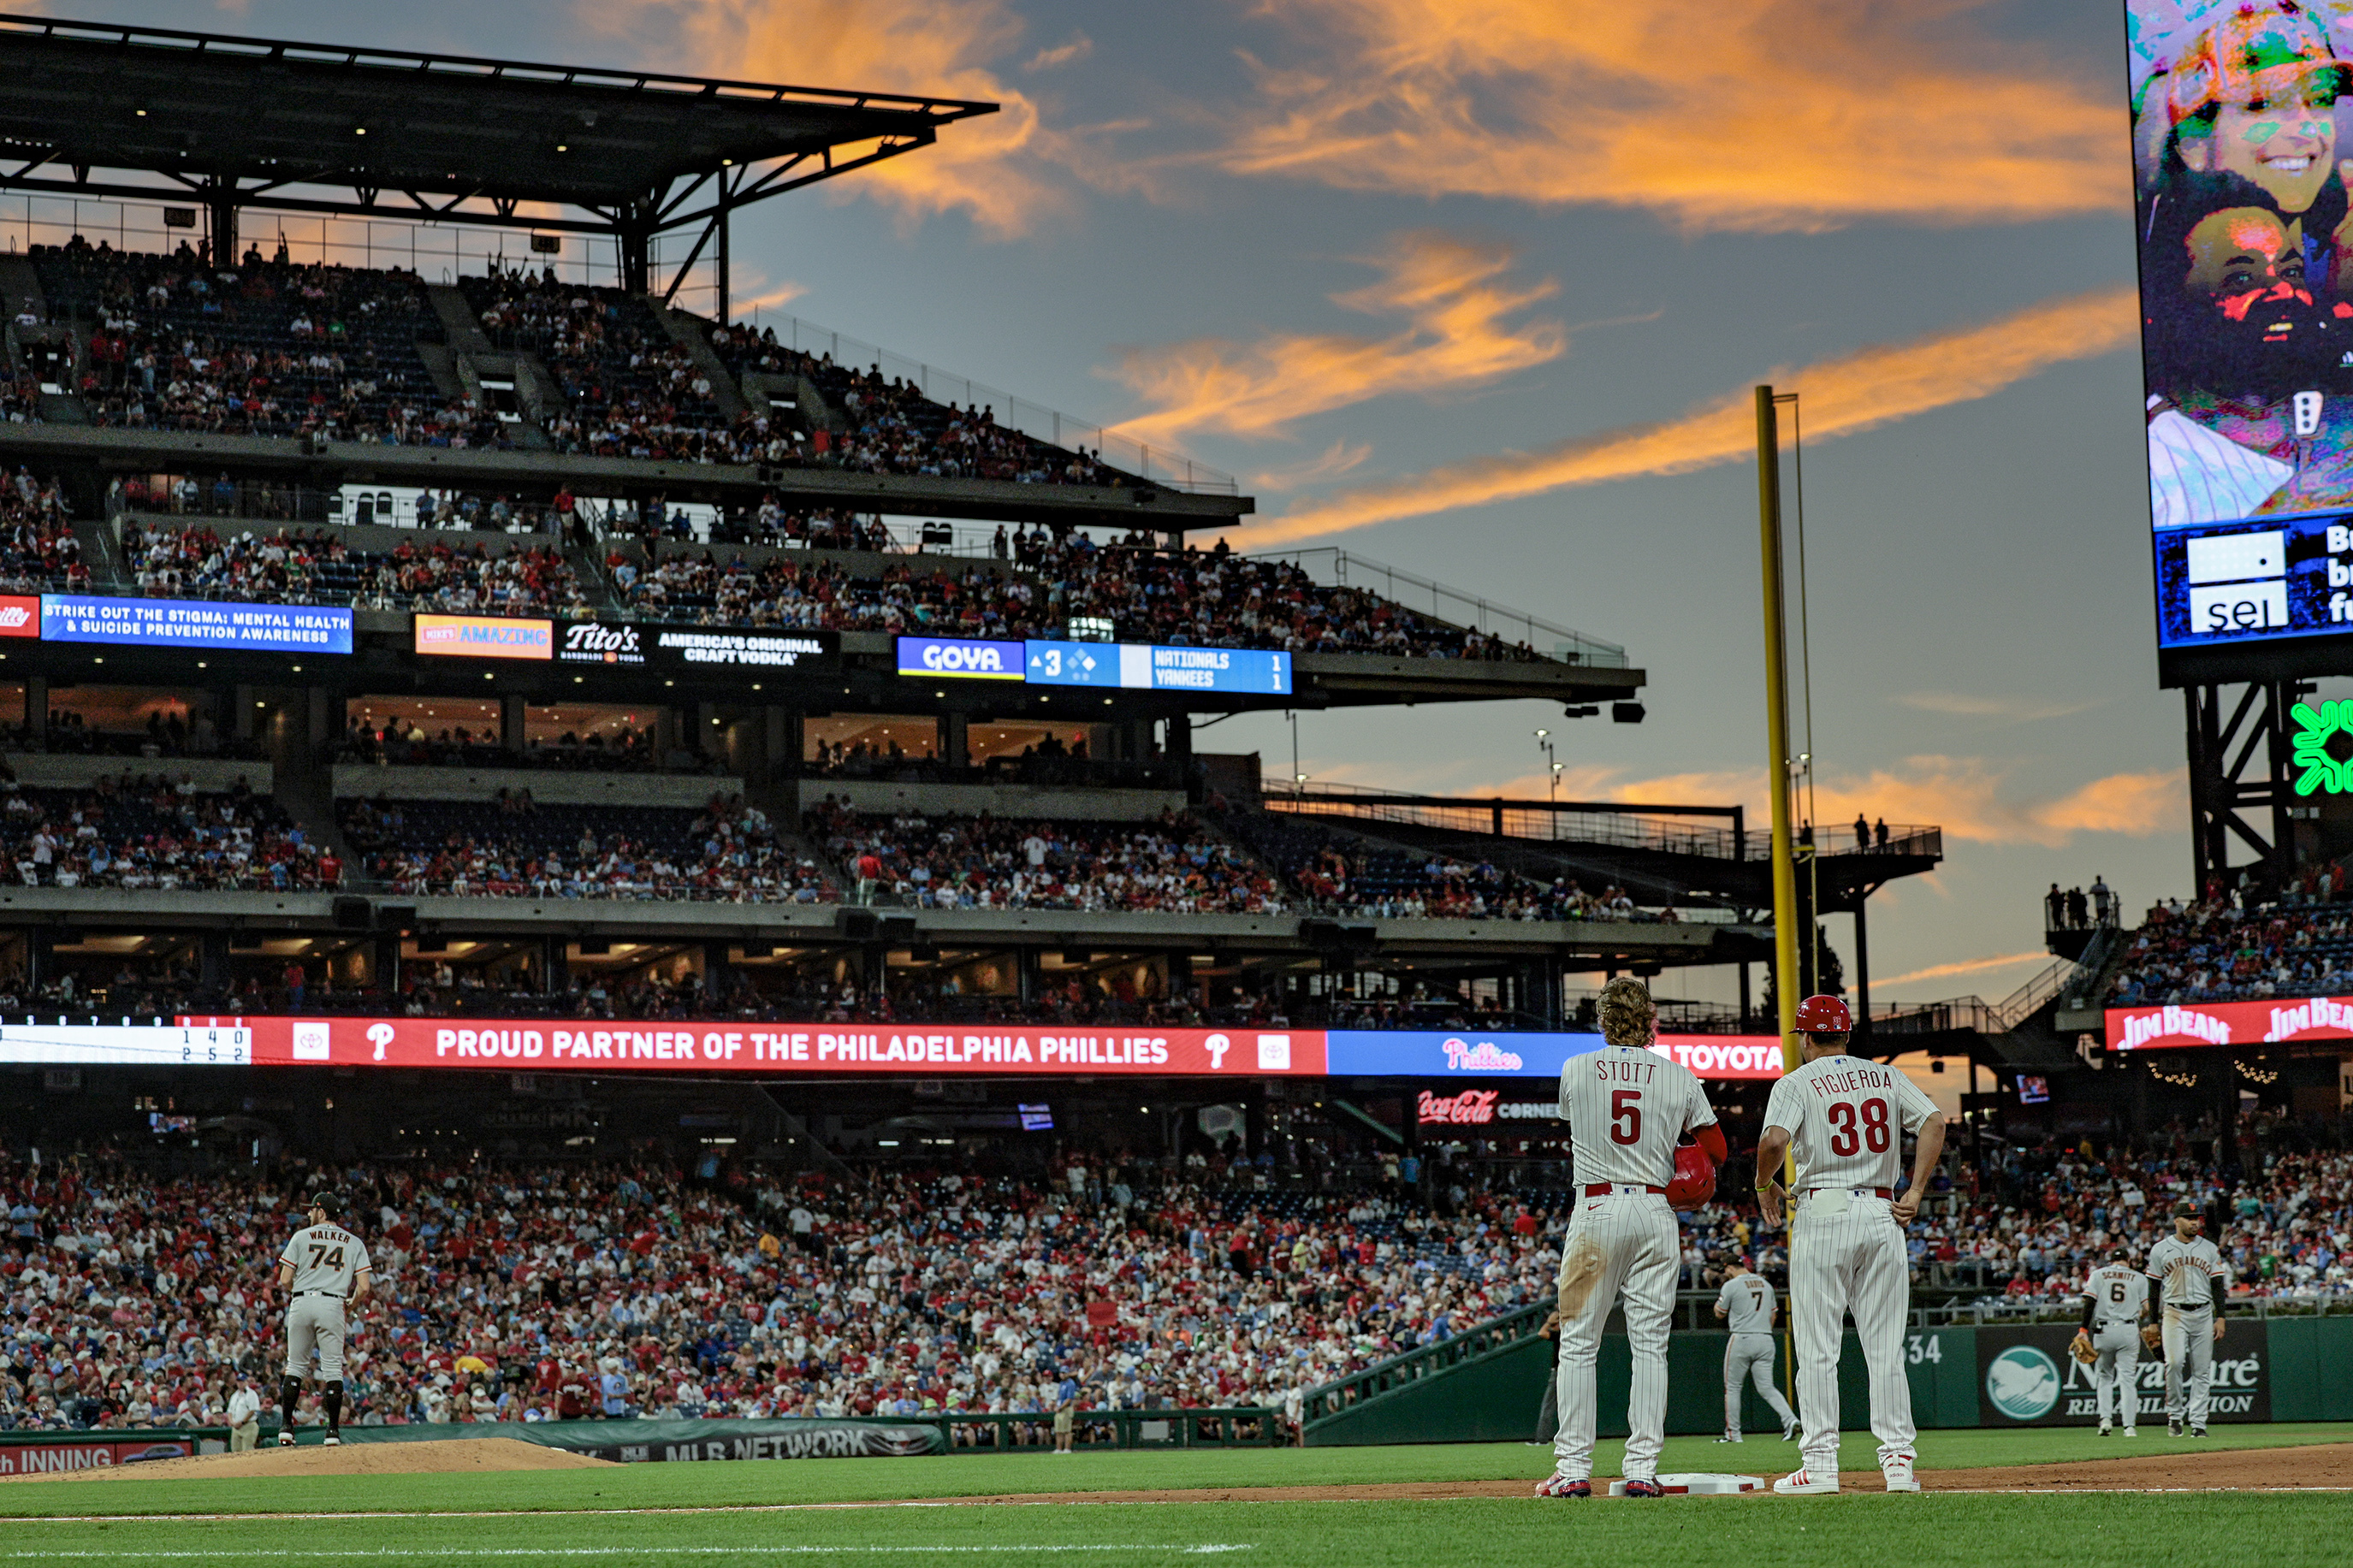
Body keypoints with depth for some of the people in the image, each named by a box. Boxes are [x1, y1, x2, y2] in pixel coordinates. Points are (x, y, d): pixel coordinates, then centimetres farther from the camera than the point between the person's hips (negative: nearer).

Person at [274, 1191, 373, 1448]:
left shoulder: (301, 1237, 8)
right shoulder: (354, 1243, 11)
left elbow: (285, 1280, 2)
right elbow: (364, 1286, 1)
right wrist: (351, 1303, 19)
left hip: (301, 1303, 0)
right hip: (332, 1306, 0)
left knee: (296, 1366, 9)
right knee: (332, 1368, 3)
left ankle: (286, 1427, 5)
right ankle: (333, 1430, -2)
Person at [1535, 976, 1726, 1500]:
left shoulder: (1576, 1071, 0)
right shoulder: (1679, 1077, 2)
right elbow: (1716, 1151, 7)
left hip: (1596, 1211, -1)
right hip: (1657, 1212, 2)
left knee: (1578, 1343, 3)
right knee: (1650, 1343, 5)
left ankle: (1574, 1467, -1)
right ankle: (1643, 1468, 0)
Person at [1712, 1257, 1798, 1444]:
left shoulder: (1731, 1286, -5)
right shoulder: (1766, 1284, 14)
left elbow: (1719, 1314, 3)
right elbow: (1772, 1315, 18)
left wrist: (1719, 1298, 21)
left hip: (1742, 1339, -5)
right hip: (1766, 1339, 5)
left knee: (1732, 1386, 7)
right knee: (1766, 1387, 4)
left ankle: (1733, 1433, 6)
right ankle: (1789, 1420, -18)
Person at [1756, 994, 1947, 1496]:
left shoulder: (1797, 1083, 0)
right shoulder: (1886, 1077, 13)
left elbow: (1774, 1139, -18)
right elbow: (1934, 1122, 0)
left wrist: (1763, 1185, 1)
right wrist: (1915, 1192, -1)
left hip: (1823, 1214, -4)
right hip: (1882, 1214, 4)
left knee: (1817, 1348, -1)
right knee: (1885, 1346, 6)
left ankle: (1821, 1464, -5)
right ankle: (1898, 1461, 1)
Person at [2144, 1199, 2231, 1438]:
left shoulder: (2209, 1249, 11)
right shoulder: (2161, 1250, 6)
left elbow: (2218, 1285, 10)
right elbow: (2154, 1288, 8)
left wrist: (2220, 1318, 1)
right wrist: (2153, 1323, 4)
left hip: (2204, 1314, 2)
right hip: (2174, 1314, -2)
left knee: (2202, 1370, 0)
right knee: (2174, 1362, -19)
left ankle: (2198, 1422, 4)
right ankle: (2174, 1415, -6)